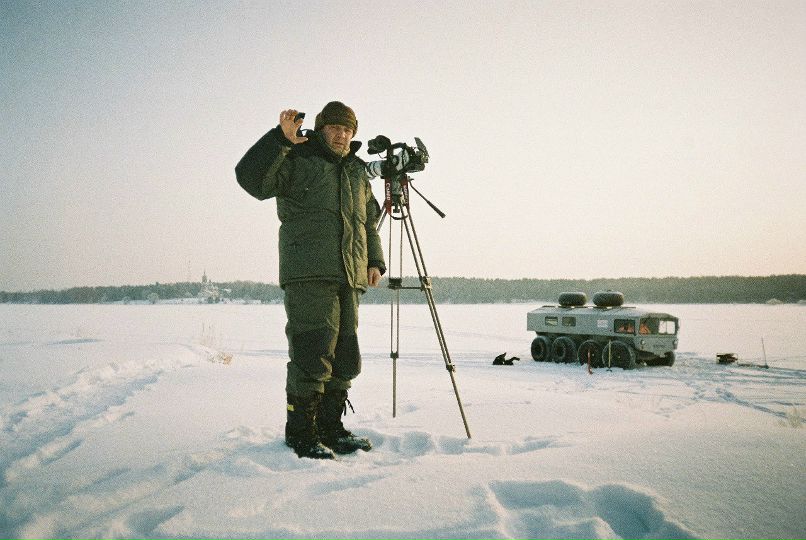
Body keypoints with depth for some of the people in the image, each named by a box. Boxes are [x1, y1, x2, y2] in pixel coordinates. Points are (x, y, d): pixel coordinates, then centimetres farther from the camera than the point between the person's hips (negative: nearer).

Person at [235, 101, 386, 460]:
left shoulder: (358, 172, 23)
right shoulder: (297, 160, 3)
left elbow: (369, 223, 29)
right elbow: (251, 177, -12)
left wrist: (375, 261, 16)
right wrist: (281, 139, -19)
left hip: (349, 278, 7)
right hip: (308, 275, -7)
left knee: (345, 359, 10)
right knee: (313, 354, -11)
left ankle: (329, 430, 22)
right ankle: (300, 434, 4)